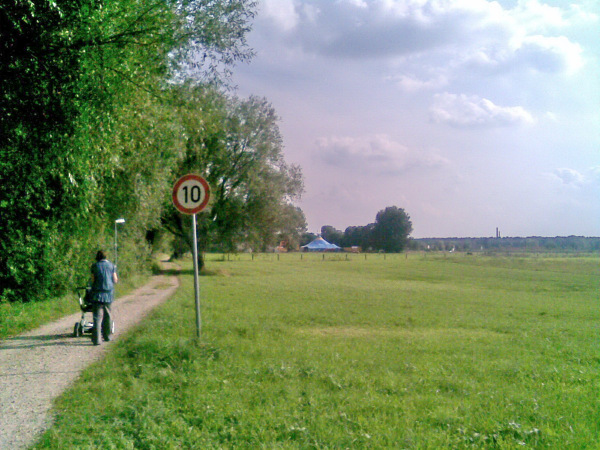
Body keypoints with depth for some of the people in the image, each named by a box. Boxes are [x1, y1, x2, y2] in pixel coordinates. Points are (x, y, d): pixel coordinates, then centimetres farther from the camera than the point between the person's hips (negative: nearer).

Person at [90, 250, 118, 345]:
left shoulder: (95, 266, 2)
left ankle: (96, 339, -13)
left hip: (98, 293, -2)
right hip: (109, 293, 2)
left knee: (97, 316, -4)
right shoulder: (111, 265, 7)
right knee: (107, 315, 17)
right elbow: (115, 280, 5)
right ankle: (107, 336, 26)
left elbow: (93, 280, 0)